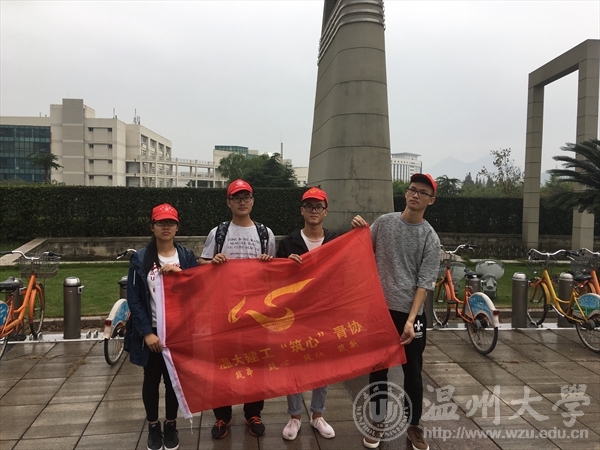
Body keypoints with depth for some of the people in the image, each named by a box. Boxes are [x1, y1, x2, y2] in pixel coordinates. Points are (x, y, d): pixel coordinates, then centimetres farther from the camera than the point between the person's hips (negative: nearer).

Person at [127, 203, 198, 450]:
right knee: (151, 380, 13)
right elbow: (133, 299, -6)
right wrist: (146, 332, -11)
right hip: (151, 331, 0)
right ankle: (153, 426, 33)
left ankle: (171, 425, 32)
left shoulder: (187, 256, -1)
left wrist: (179, 273, -19)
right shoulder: (140, 259, -4)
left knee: (173, 380, 11)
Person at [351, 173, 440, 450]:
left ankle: (413, 426, 30)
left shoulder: (430, 238, -3)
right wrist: (358, 232, -7)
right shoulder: (384, 222, 2)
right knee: (377, 369, 12)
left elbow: (424, 283, -7)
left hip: (410, 314, -1)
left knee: (413, 372, 10)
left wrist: (411, 319, -16)